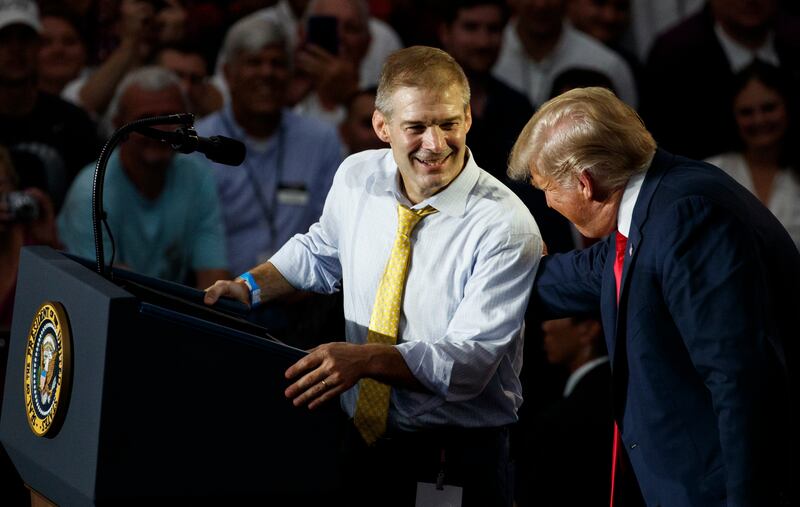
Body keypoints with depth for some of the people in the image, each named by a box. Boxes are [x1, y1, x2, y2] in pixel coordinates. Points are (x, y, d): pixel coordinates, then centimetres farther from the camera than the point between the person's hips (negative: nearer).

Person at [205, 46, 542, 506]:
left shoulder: (506, 227, -20)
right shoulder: (356, 178, -3)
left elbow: (469, 362, -25)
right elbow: (320, 252, 19)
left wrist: (364, 359, -38)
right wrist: (251, 287, 2)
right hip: (362, 442, 5)